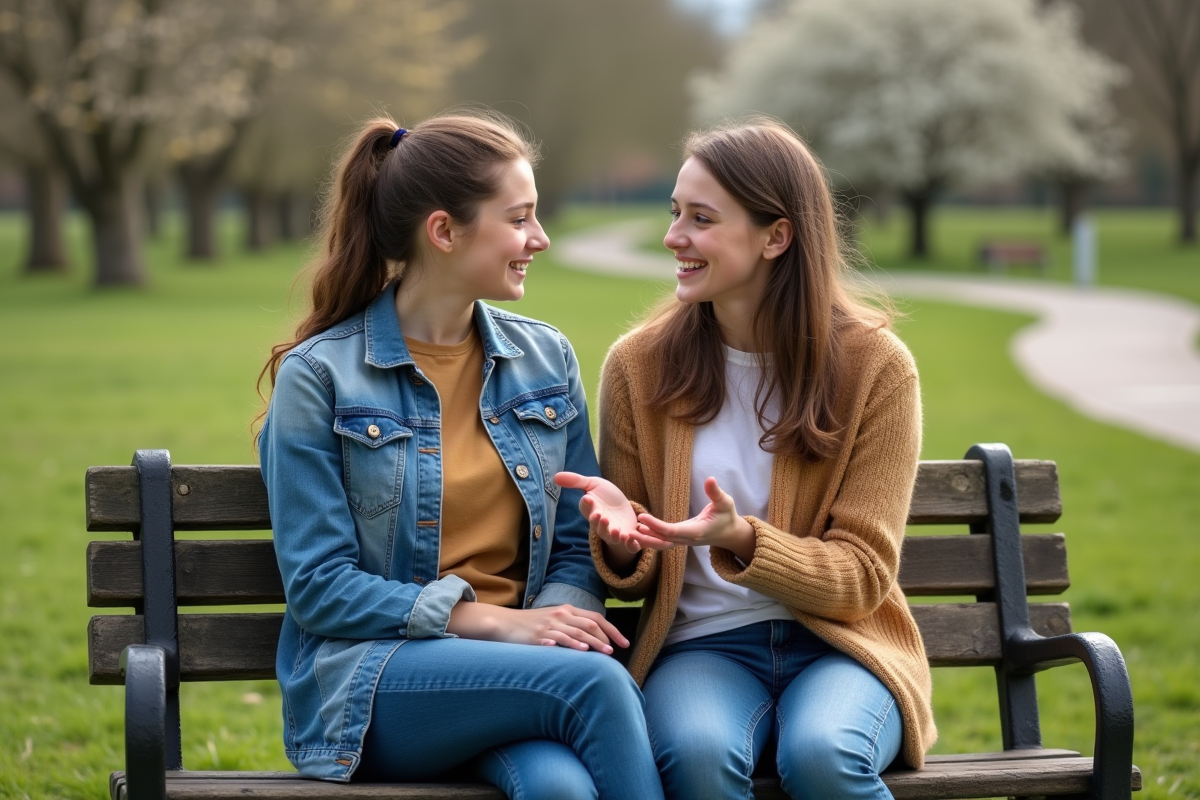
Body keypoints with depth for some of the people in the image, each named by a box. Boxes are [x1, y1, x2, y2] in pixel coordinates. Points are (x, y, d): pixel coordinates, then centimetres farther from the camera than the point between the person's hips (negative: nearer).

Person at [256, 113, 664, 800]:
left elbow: (577, 546, 13)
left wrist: (557, 621, -11)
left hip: (522, 667, 4)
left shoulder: (547, 359, 12)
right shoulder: (318, 377, -2)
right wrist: (494, 621, -16)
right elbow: (319, 587, -6)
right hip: (369, 682, -3)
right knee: (595, 683, -31)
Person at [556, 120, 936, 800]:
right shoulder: (639, 365, 4)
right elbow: (635, 583, 11)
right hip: (701, 642, 1)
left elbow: (863, 573, -4)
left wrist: (741, 539, -22)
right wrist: (621, 540, -14)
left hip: (838, 641, 0)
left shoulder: (876, 367, -2)